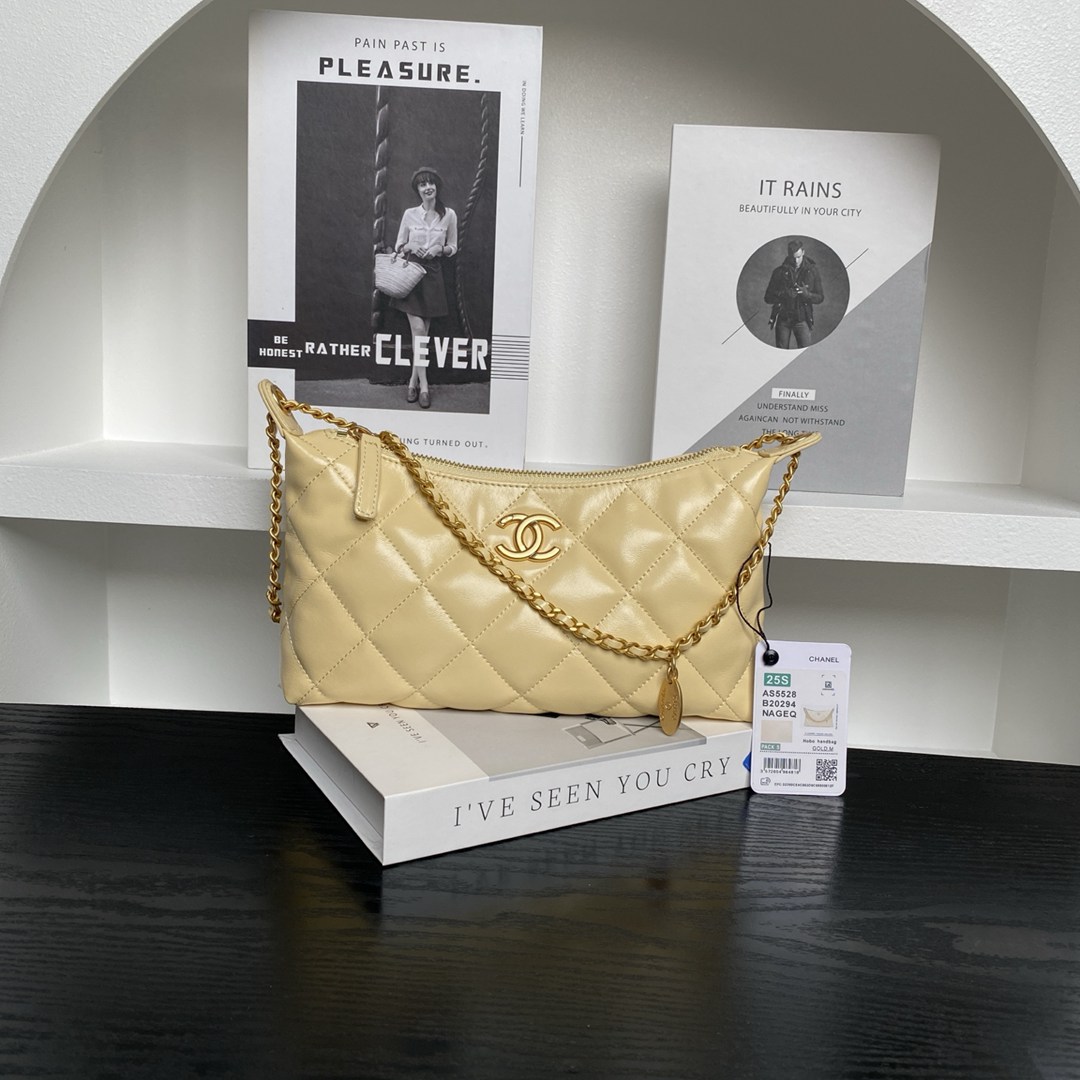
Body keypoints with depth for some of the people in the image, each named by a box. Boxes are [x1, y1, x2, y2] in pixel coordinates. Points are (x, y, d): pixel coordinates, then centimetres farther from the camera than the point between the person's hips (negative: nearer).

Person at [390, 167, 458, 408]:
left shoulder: (449, 215, 2)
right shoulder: (410, 214, 2)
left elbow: (453, 247, 11)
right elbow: (398, 246, 10)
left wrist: (441, 248, -10)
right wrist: (410, 246, -11)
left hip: (433, 275, 1)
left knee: (423, 332, 4)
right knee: (418, 330, -9)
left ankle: (414, 380, 15)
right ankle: (423, 385, -6)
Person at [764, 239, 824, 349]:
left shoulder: (812, 271, 3)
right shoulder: (780, 271, 1)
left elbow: (820, 298, 6)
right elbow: (768, 298, -1)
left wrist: (807, 294, -17)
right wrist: (784, 294, -20)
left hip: (802, 319, -1)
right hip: (783, 319, 1)